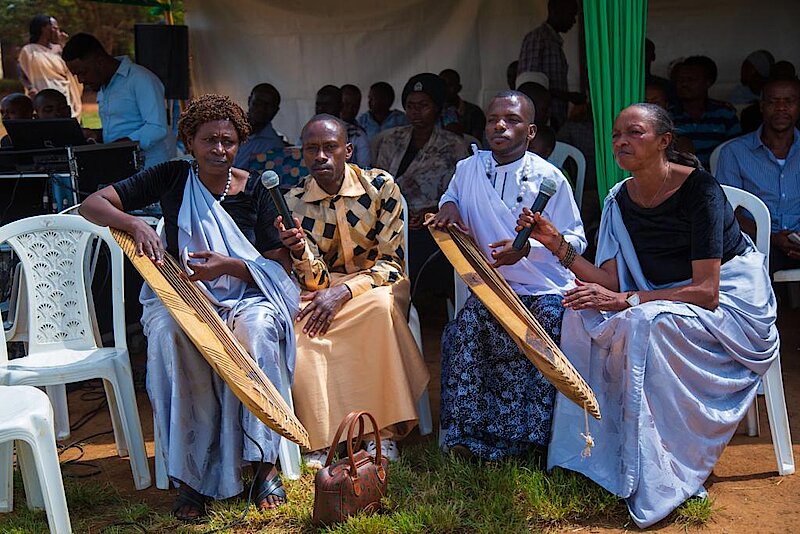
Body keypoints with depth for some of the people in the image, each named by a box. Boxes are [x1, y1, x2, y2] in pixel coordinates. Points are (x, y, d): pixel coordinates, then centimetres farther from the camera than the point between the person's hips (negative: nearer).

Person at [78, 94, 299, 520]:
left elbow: (280, 262, -1)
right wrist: (136, 225, -25)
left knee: (254, 330, -36)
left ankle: (264, 465, -28)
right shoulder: (172, 178, 1)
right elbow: (92, 205, -4)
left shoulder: (254, 190, 1)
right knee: (169, 334, -35)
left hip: (247, 296, 0)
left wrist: (227, 266, -19)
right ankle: (190, 475, -28)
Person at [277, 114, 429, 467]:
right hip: (327, 292, 2)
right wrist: (299, 251, -29)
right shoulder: (293, 203, -4)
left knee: (380, 304, -36)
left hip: (377, 285, -2)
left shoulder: (381, 187, -10)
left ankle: (386, 432, -27)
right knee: (296, 327, -29)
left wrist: (342, 293, -27)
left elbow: (392, 264, -12)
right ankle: (317, 441, -19)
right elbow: (315, 282, -6)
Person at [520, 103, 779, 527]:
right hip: (663, 300, 7)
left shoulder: (698, 189, -19)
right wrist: (556, 243, -13)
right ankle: (593, 447, -9)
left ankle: (658, 484, -23)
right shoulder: (620, 199, 1)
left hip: (732, 301, -6)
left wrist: (626, 300, -30)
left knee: (645, 323, -33)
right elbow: (612, 284, -5)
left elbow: (706, 291, -24)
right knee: (584, 315, -16)